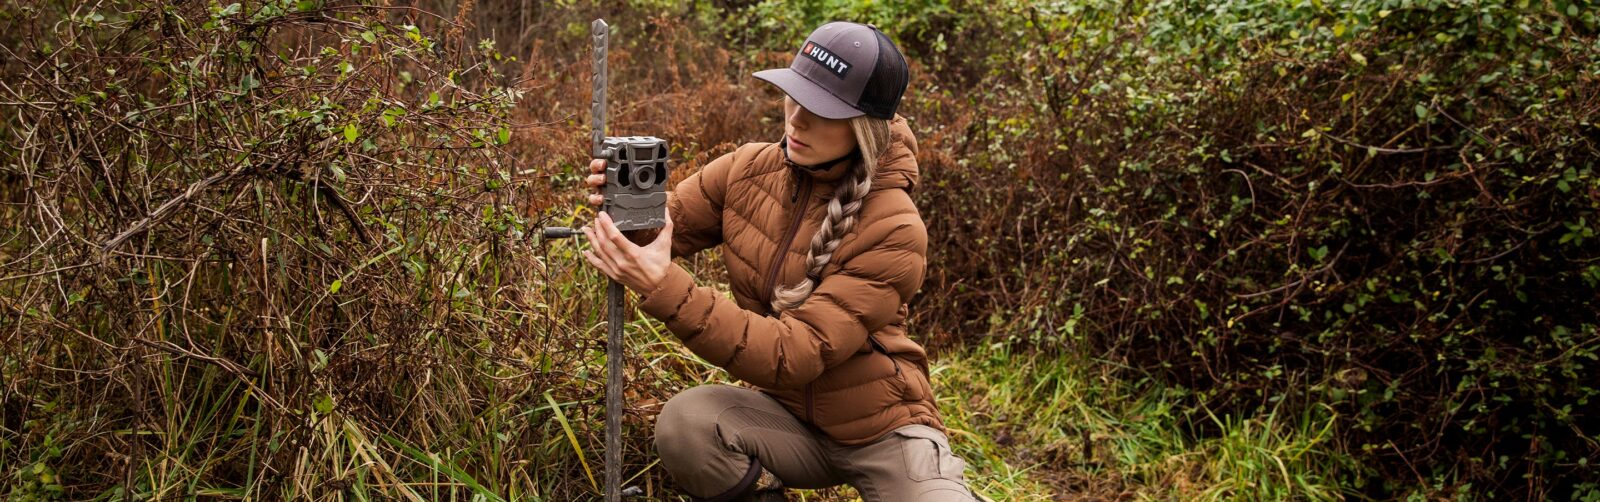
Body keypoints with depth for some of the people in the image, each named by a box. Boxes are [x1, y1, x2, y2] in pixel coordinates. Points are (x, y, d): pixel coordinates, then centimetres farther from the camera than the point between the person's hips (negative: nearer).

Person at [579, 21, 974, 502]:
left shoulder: (892, 231, -23)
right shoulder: (747, 170, -6)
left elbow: (793, 355, -29)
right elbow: (659, 231, 4)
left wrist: (665, 289, -38)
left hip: (883, 431, -4)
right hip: (791, 419, 4)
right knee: (684, 423, -25)